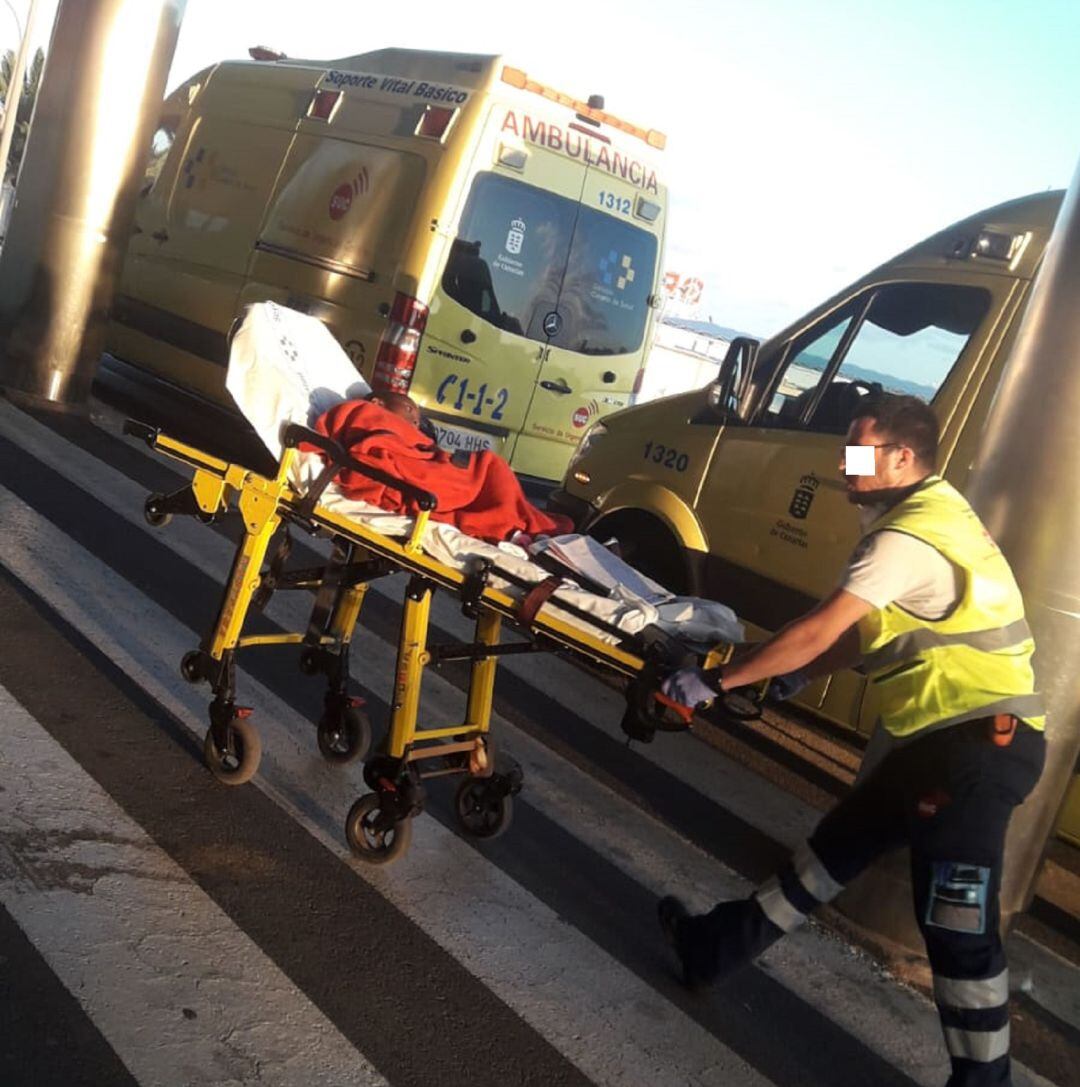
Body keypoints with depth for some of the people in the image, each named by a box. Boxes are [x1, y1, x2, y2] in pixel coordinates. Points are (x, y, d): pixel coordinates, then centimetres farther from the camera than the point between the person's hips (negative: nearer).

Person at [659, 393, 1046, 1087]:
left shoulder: (909, 537, -18)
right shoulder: (926, 512, 15)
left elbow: (820, 631, -21)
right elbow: (866, 629, 19)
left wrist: (715, 681, -14)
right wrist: (799, 677, 11)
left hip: (981, 738, -11)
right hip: (947, 733, 11)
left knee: (956, 921, -5)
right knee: (842, 842, 17)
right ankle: (721, 948, 30)